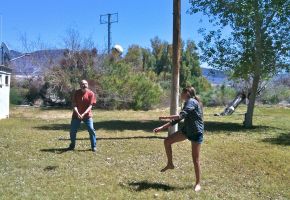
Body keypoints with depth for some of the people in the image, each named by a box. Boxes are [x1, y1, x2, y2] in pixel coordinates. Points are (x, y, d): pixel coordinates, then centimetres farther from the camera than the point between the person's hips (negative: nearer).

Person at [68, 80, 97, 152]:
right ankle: (72, 145, 27)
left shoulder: (91, 93, -8)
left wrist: (84, 114, -25)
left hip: (87, 115, -2)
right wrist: (78, 113, -22)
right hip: (76, 115, 2)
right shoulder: (76, 93, -3)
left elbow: (90, 106, -12)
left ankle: (94, 146, 4)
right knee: (72, 131, 4)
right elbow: (74, 105, -6)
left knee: (91, 130, -11)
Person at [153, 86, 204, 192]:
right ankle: (170, 164, 17)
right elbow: (177, 119, 12)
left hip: (196, 133, -9)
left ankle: (198, 183, 14)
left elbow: (181, 116, -29)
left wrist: (165, 117, -23)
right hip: (186, 130, 9)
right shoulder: (187, 103, 12)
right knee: (167, 141, 1)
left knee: (195, 159, -2)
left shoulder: (191, 102, -17)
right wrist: (162, 127, 7)